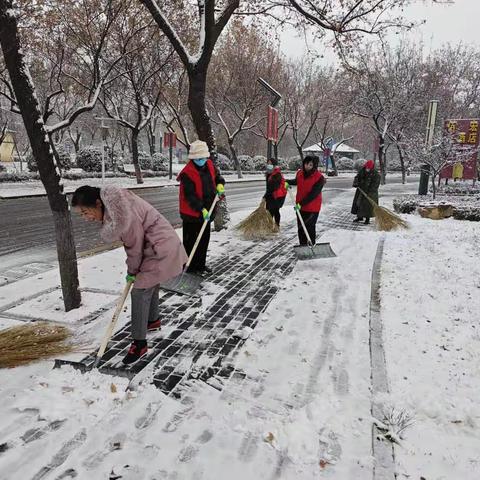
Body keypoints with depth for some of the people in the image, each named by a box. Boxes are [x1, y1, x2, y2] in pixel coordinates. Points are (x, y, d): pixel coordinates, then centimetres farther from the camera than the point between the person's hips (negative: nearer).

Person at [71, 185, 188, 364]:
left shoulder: (125, 215, -31)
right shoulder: (111, 207, -2)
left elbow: (135, 247, -20)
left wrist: (132, 271, -4)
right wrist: (133, 269, 7)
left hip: (161, 250, -10)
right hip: (157, 246, 10)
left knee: (140, 291, -8)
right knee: (150, 284, 25)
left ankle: (139, 344, 2)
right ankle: (153, 320, 48)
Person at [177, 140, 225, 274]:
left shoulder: (210, 165, 1)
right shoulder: (187, 173, -20)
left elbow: (218, 177, 19)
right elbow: (190, 195, -24)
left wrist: (220, 186, -3)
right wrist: (201, 209, -31)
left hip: (206, 212, 8)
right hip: (192, 214, -7)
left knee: (204, 240, 18)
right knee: (191, 241, 0)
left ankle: (200, 265, 34)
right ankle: (189, 268, 12)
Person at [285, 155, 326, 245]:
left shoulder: (319, 177, -19)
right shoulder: (300, 173, 1)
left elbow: (313, 194, -25)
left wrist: (302, 203, -28)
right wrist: (288, 182, 9)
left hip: (312, 208, -6)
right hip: (300, 207, 6)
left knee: (310, 229, 2)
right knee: (301, 228, 14)